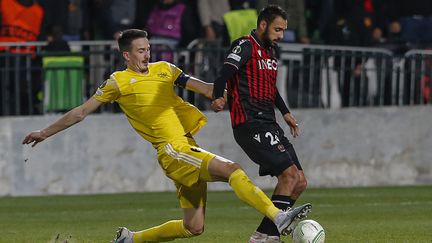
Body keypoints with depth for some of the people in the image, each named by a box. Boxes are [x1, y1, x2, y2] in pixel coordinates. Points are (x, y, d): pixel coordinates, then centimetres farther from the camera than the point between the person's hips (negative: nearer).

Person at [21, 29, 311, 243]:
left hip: (189, 152, 7)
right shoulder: (119, 82, 2)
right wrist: (45, 132, 14)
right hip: (172, 150, -7)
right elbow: (82, 112, 10)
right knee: (232, 169, -25)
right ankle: (278, 217, -36)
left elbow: (203, 87, 17)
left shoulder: (164, 69, 17)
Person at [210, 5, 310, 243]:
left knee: (299, 182, 6)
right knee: (290, 173, -18)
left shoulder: (270, 51, 20)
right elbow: (224, 75, -23)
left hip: (268, 124, 9)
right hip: (250, 123, -9)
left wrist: (285, 112, 28)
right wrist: (218, 98, -38)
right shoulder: (245, 46, -8)